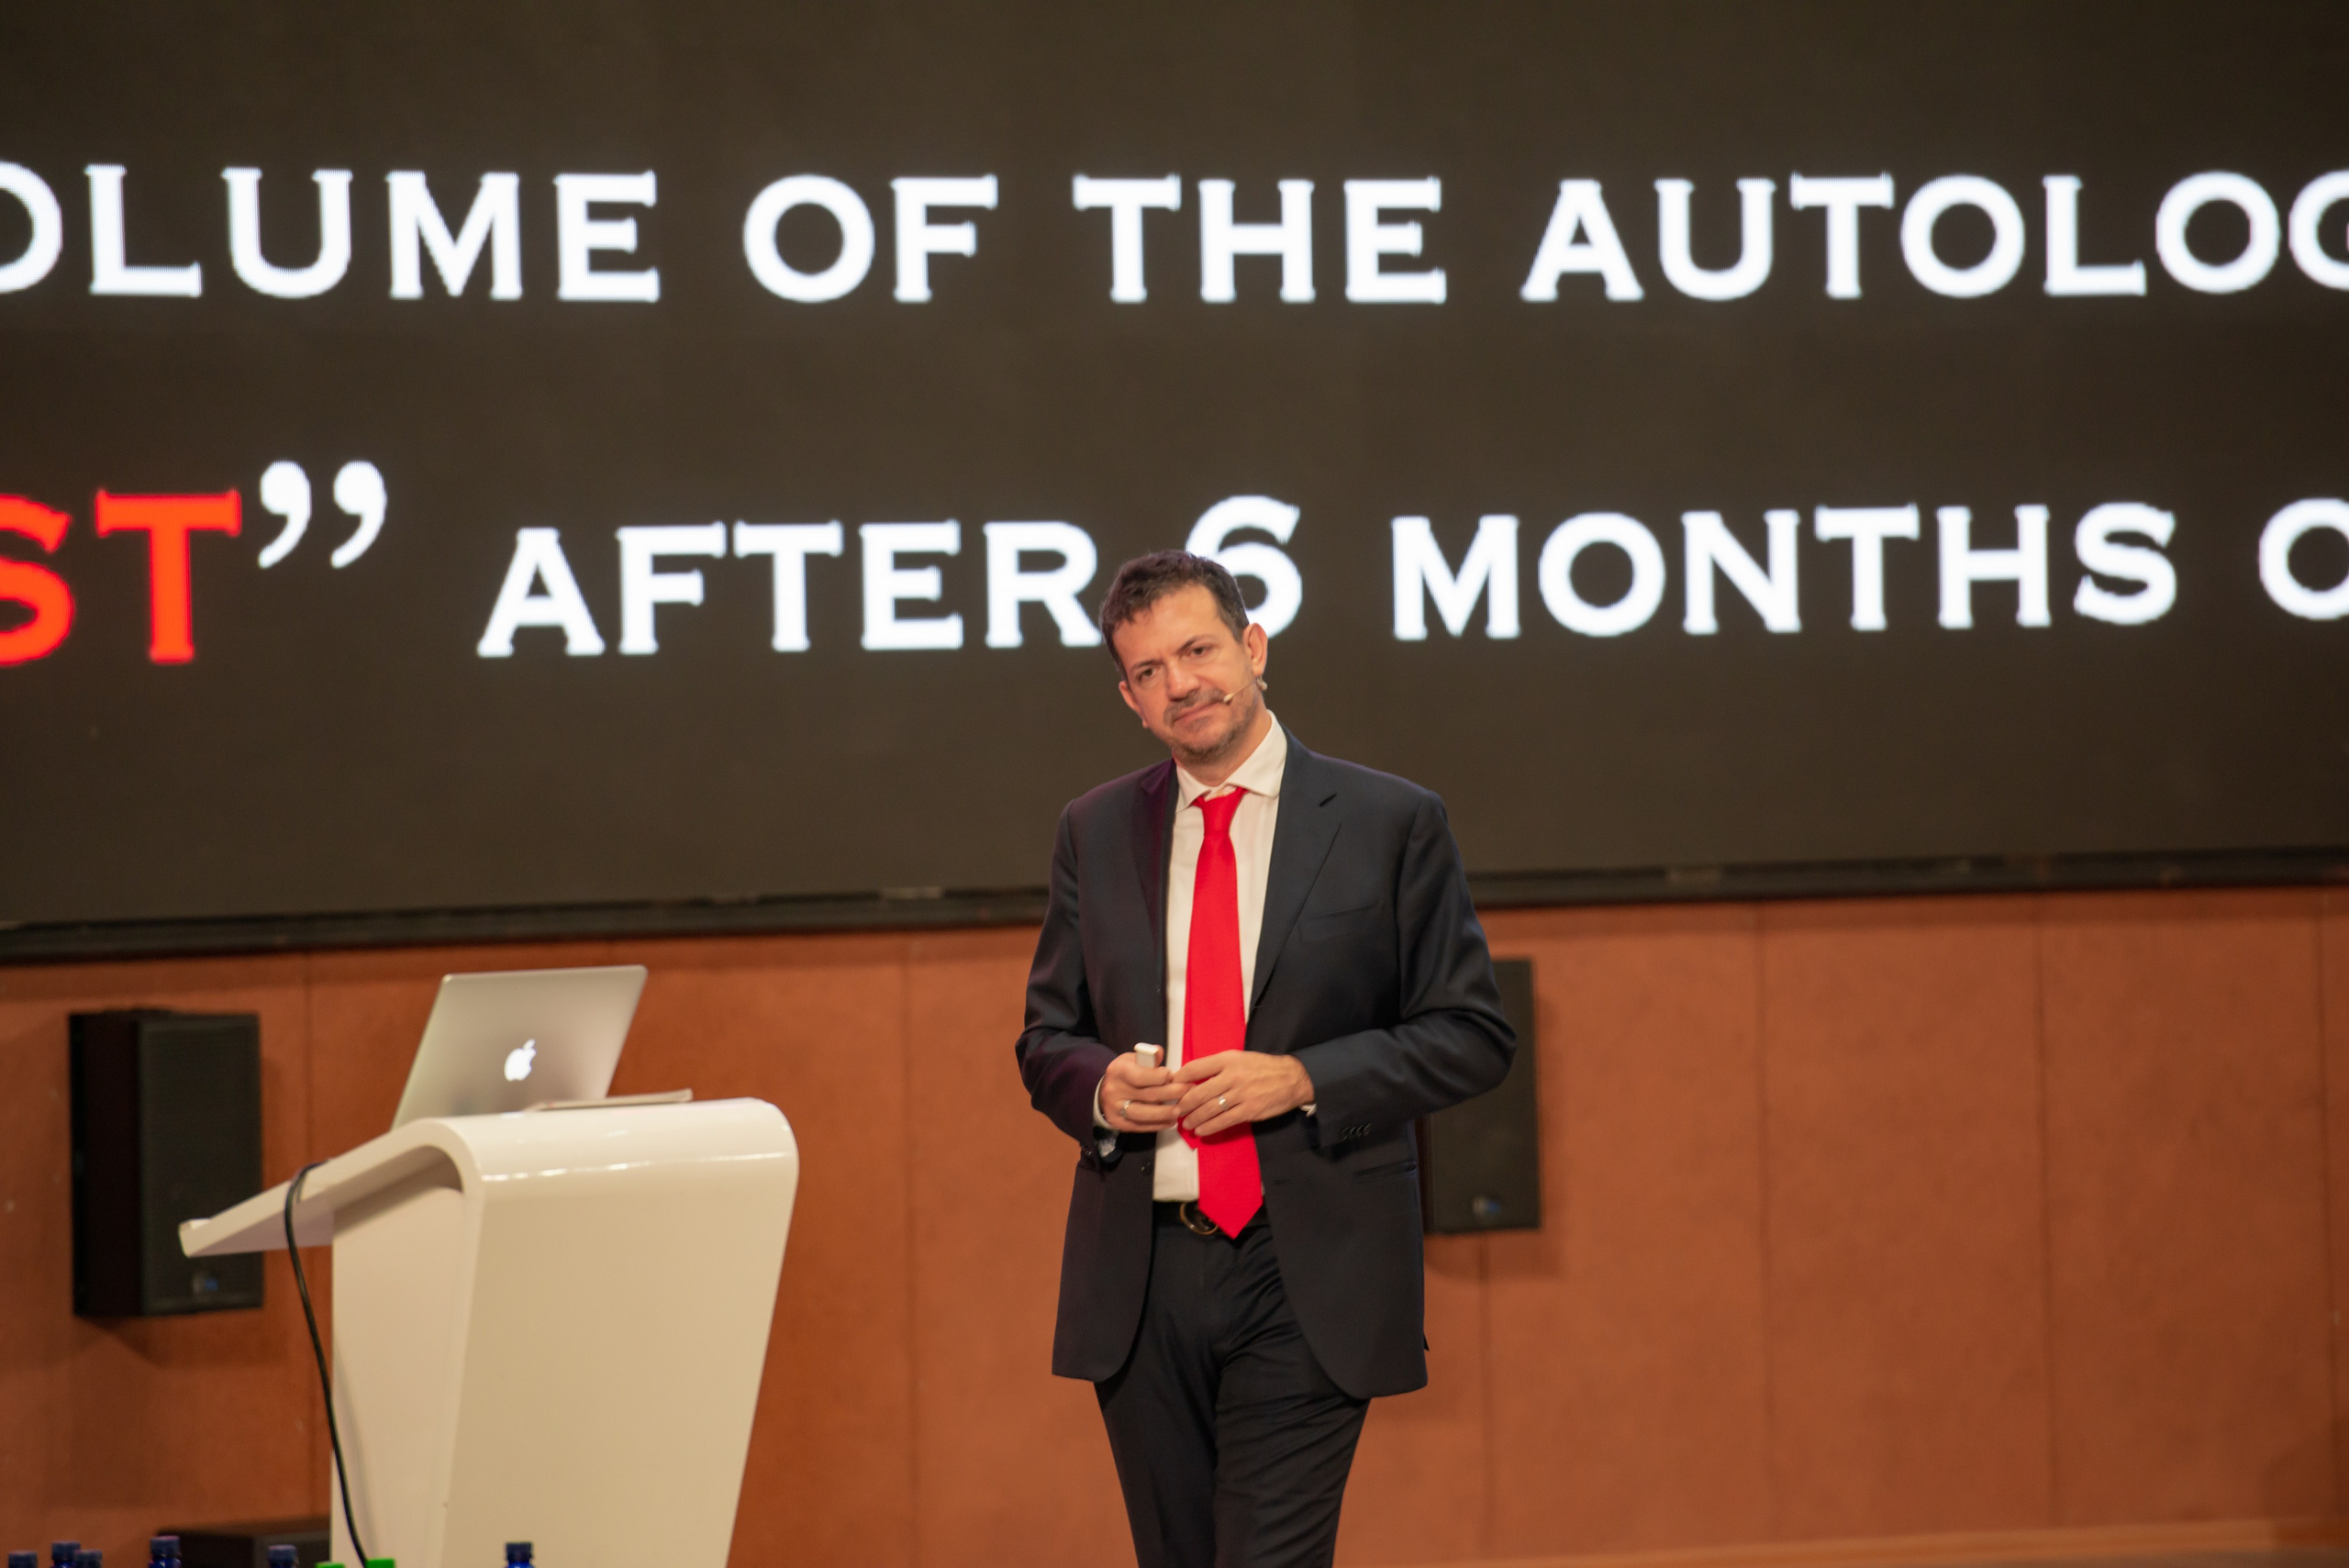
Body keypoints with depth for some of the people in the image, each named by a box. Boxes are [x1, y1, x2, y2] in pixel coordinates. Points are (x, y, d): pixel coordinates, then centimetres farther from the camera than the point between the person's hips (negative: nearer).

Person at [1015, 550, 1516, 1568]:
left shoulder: (1390, 824, 0)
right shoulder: (1096, 832, 11)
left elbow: (1471, 1034, 0)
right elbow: (1046, 1038, 16)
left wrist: (1302, 1080, -14)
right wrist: (1099, 1086, -8)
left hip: (1308, 1279, -4)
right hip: (1140, 1280, 4)